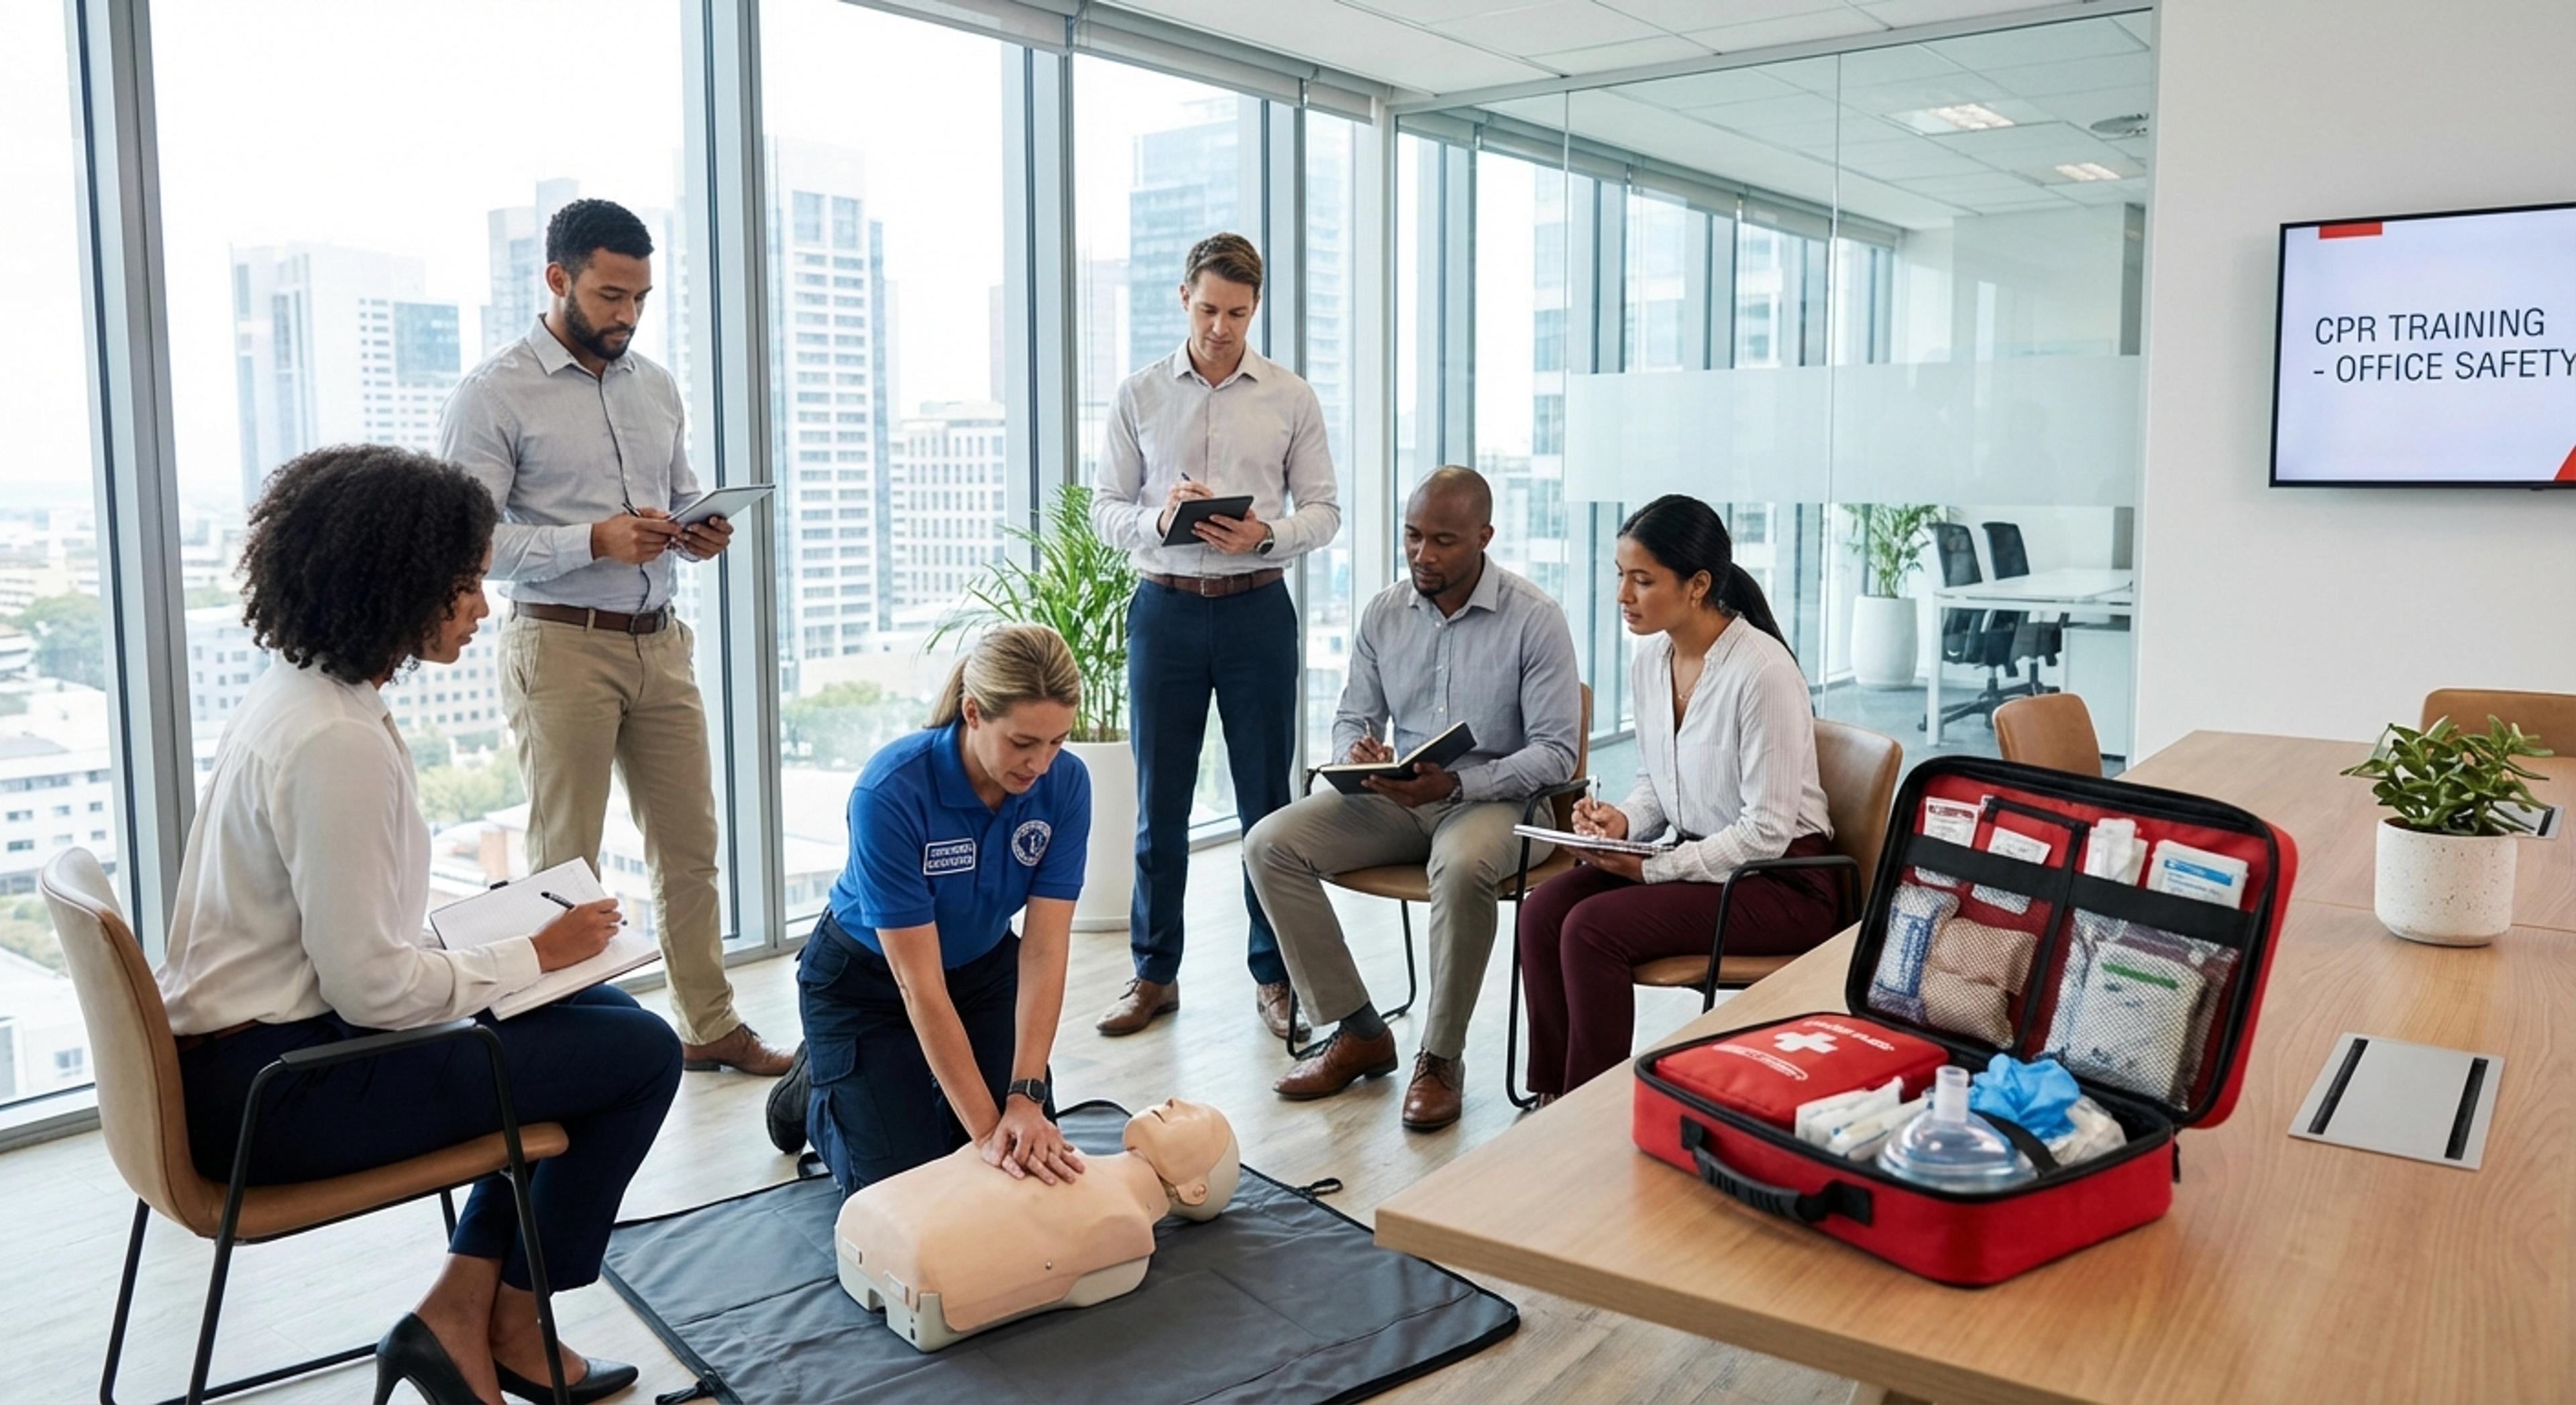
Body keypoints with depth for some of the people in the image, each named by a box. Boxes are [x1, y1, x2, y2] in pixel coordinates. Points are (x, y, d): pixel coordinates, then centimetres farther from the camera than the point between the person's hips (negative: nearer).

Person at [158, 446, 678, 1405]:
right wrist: (534, 957, -9)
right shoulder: (337, 743, -24)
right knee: (642, 1053, -7)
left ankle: (461, 1313, 14)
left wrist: (529, 947, 6)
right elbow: (369, 988, -24)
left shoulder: (297, 695, 7)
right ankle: (511, 1325, 14)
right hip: (272, 1092, -10)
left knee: (595, 1013, 16)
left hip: (241, 1053, 10)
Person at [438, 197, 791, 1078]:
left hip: (659, 642, 6)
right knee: (563, 863, 1)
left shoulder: (655, 387, 14)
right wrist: (594, 541, -22)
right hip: (561, 645, -6)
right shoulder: (494, 395, -5)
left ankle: (709, 1026, 23)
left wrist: (701, 538, 0)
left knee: (690, 845, 11)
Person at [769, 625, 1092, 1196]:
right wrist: (986, 1127, -33)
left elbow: (1044, 951, -23)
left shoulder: (1066, 784, -22)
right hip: (866, 983, -4)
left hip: (983, 970, 4)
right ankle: (812, 1090, 23)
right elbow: (919, 985, -33)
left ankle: (936, 1087, 25)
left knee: (1036, 1161, -3)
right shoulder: (890, 792, -36)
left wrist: (1026, 1097, -32)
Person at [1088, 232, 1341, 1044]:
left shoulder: (1291, 399, 4)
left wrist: (1266, 535, -17)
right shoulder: (1139, 395, 5)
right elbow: (1104, 507, 5)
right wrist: (1158, 519, -16)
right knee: (1159, 802, 6)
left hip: (1256, 607, -1)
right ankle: (1154, 974, 18)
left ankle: (1274, 976, 15)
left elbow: (1323, 510, 3)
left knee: (1267, 800, 4)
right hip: (1165, 609, 1)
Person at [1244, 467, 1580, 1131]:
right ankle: (1359, 1032, -6)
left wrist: (1458, 783, -26)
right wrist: (1357, 752, -12)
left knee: (1463, 866, -40)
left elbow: (1557, 752, -13)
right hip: (1396, 796, 5)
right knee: (1269, 845, -15)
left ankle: (1440, 1057, -18)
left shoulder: (1535, 620, -10)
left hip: (1496, 797, -5)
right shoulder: (1384, 613, 4)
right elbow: (1352, 717, 14)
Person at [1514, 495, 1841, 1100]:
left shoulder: (1763, 672, -22)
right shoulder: (1648, 660, 3)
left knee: (1592, 928, -25)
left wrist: (1652, 868, -20)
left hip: (1781, 882, -7)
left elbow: (1767, 832, -20)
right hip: (1695, 856, 8)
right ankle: (1555, 1096, -3)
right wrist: (1623, 821, -6)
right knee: (1542, 910, -14)